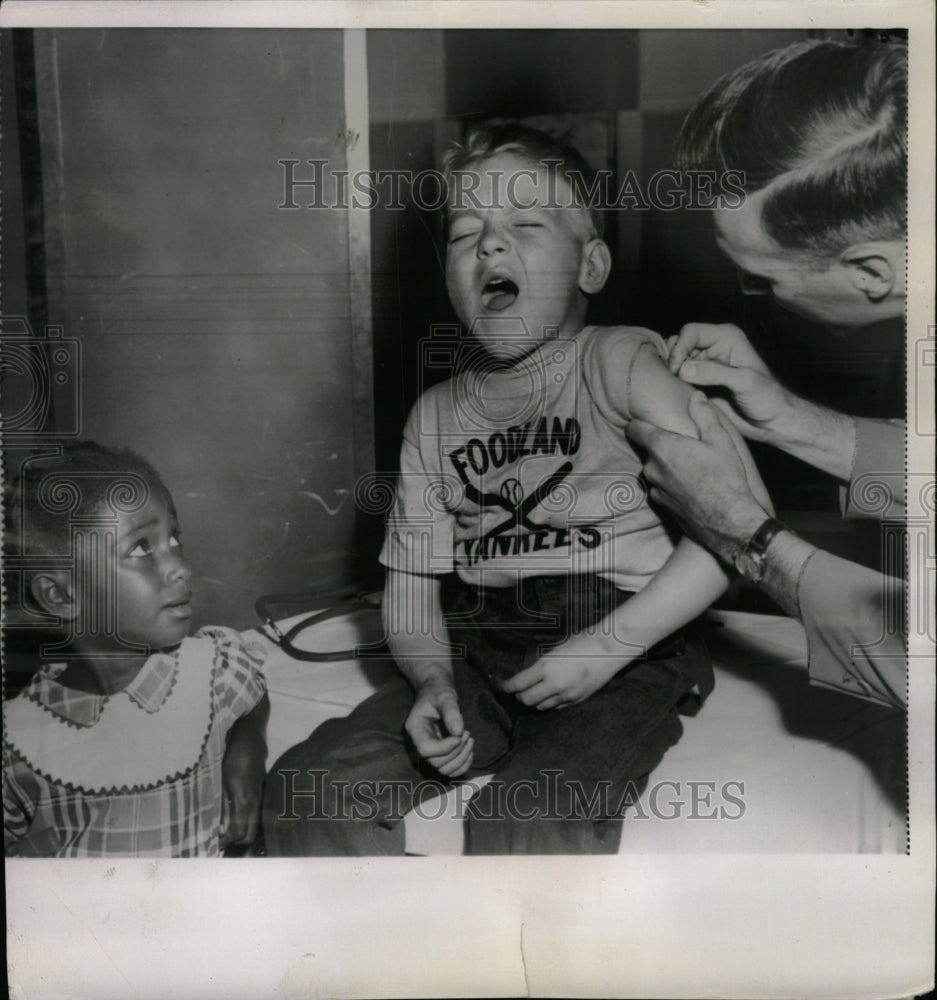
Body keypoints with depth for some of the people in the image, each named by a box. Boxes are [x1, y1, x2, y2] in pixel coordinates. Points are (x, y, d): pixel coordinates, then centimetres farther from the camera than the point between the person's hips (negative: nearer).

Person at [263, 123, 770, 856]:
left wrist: (606, 646, -15)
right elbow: (411, 582, 13)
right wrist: (432, 679, -7)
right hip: (474, 654, 5)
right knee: (307, 790, -13)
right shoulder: (434, 416, 14)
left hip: (625, 654, -4)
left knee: (526, 823, -30)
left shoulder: (619, 364, -1)